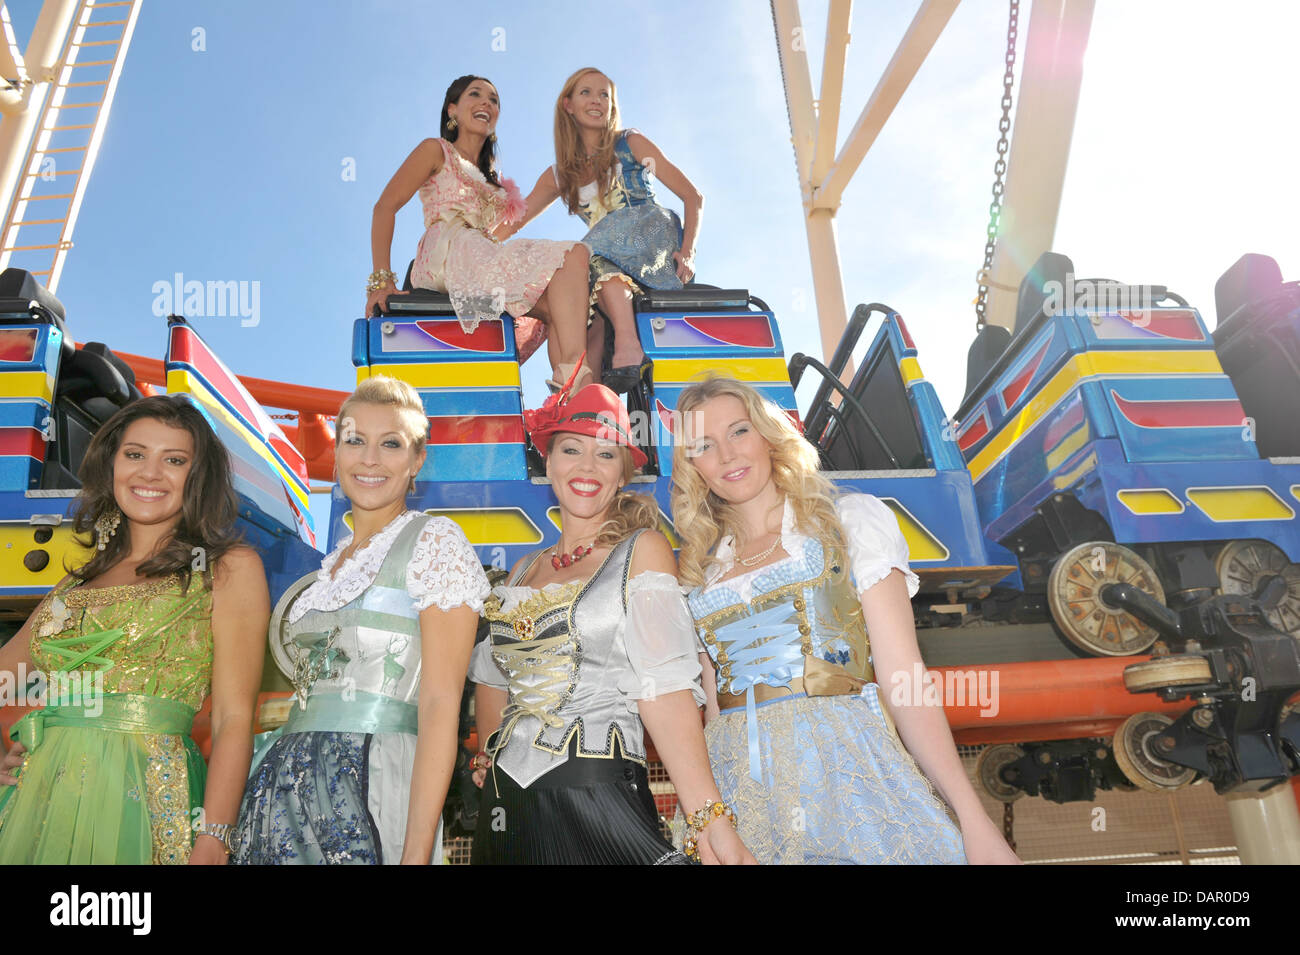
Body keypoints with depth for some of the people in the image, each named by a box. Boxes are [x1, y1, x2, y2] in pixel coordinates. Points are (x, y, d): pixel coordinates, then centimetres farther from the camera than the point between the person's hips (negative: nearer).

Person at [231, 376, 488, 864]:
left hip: (372, 790, -6)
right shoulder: (333, 564, 15)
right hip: (289, 793, 7)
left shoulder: (435, 540, -7)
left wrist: (417, 851, -19)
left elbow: (441, 703, -13)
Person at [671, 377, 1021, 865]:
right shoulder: (699, 571, 12)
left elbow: (902, 677, -4)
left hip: (848, 771, -2)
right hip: (740, 790, 3)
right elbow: (711, 707, 11)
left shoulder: (850, 521, 3)